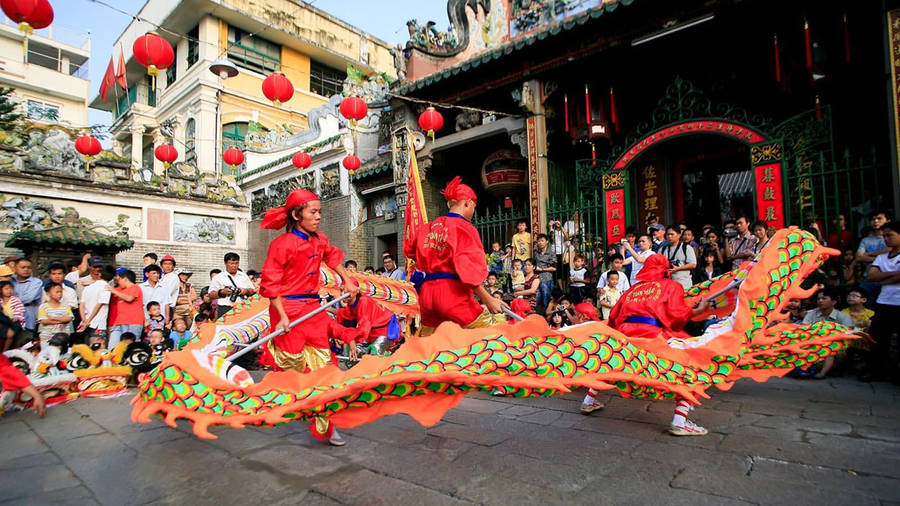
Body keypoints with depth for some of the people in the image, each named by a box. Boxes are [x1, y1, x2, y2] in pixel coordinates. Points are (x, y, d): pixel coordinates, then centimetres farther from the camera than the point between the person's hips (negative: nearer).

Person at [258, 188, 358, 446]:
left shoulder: (319, 240, 6)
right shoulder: (282, 244, -13)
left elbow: (333, 257, 27)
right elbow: (270, 284, -13)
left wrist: (347, 281, 23)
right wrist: (282, 316, -18)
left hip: (313, 308, 6)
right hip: (288, 308, -6)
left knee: (322, 362, 4)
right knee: (293, 361, 1)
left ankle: (323, 425, 14)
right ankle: (271, 348, 37)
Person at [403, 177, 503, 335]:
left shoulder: (427, 227, 14)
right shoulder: (465, 228, -5)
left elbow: (409, 249, 31)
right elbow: (468, 270, -14)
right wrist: (488, 300, -10)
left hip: (426, 291, 7)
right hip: (453, 292, -7)